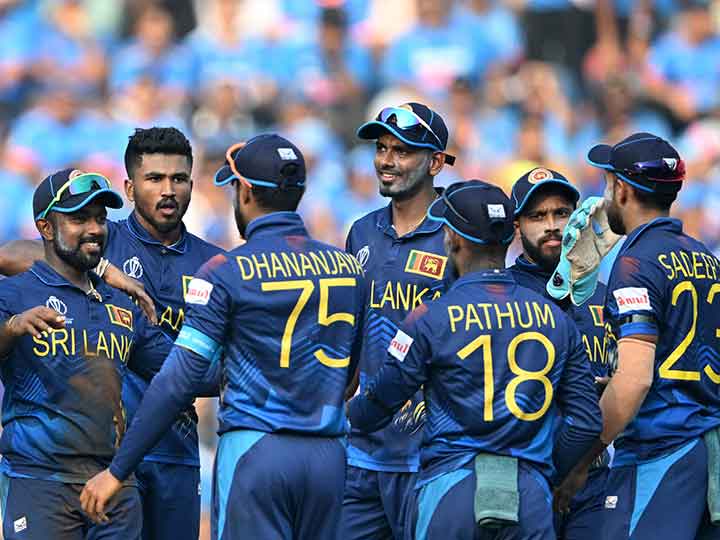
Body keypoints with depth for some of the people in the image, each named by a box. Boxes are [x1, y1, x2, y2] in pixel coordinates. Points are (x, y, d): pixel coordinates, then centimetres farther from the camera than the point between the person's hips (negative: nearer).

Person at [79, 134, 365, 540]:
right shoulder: (349, 267, 7)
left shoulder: (228, 272, -8)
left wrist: (117, 471, -7)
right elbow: (358, 374, 14)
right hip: (329, 455, 5)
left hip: (254, 450, -5)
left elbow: (180, 381, -11)